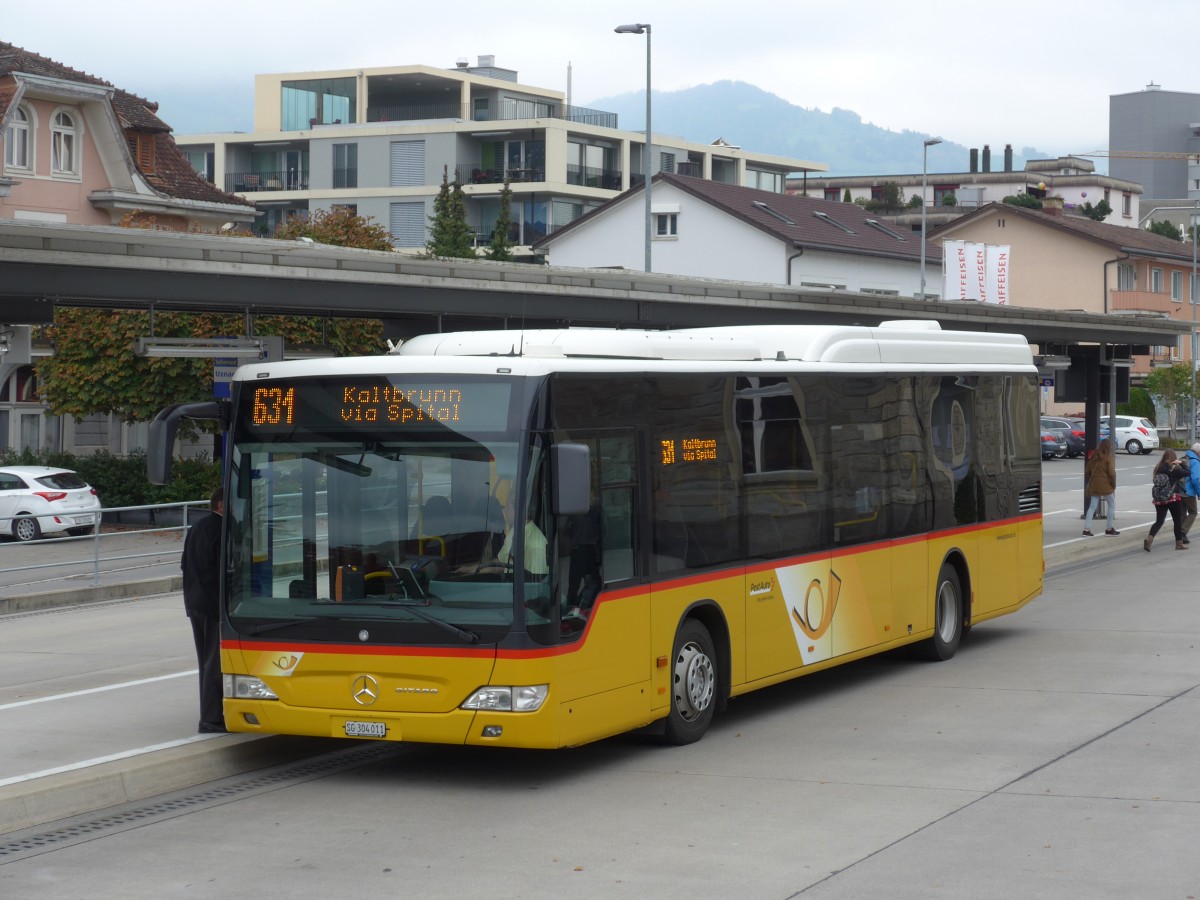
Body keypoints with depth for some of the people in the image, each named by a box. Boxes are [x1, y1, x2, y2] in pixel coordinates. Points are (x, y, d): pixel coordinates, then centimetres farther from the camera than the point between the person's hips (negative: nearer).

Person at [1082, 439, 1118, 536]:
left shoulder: (1093, 456, 10)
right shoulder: (1108, 457, -9)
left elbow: (1087, 471, 13)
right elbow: (1112, 472, -14)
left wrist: (1088, 483, 20)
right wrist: (1114, 485, -3)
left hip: (1093, 485, 5)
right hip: (1106, 485, -5)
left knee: (1092, 506, 6)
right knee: (1112, 505, 10)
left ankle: (1086, 529, -4)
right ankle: (1109, 529, 12)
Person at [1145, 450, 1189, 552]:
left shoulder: (1158, 468, 2)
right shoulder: (1174, 469, -12)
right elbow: (1187, 472, -7)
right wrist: (1181, 463, -1)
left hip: (1159, 499, 4)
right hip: (1173, 498, -4)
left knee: (1159, 521, 7)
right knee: (1177, 521, 12)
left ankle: (1149, 538, -16)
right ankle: (1179, 543, 19)